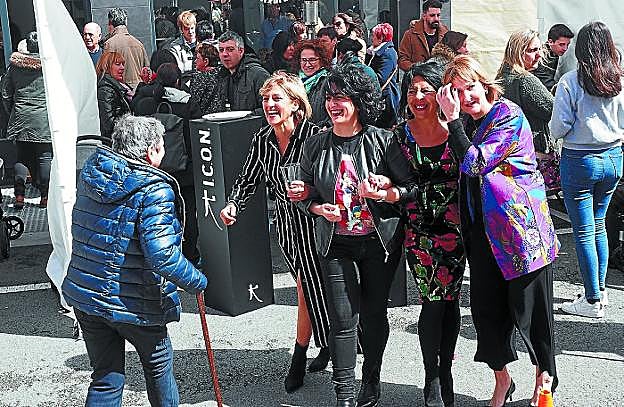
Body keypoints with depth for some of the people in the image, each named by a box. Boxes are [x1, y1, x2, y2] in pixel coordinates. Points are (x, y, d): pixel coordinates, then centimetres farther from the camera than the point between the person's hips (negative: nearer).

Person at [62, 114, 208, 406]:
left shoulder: (91, 172, 3)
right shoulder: (155, 191, -20)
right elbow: (162, 255, -27)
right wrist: (198, 282, -14)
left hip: (83, 295, 6)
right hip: (132, 304, -6)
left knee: (106, 378, 15)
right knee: (158, 365, 20)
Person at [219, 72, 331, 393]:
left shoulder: (314, 135, -17)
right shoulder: (262, 140, 1)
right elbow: (248, 179, 9)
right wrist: (234, 204, -8)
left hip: (313, 221, -6)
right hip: (285, 224, 6)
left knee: (308, 291, 0)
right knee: (309, 289, 16)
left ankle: (298, 363, 18)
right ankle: (330, 345, 33)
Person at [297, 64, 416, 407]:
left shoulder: (383, 141, -7)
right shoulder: (315, 146, 1)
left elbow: (411, 185, -3)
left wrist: (385, 194, -21)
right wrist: (320, 208, -9)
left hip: (380, 240, -1)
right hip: (336, 243, 1)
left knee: (374, 313, 11)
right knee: (343, 318, -1)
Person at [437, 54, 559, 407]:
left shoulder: (509, 116, -11)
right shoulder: (469, 123, 11)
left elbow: (475, 163, -21)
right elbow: (465, 172, 18)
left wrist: (453, 120, -20)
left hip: (520, 225, -7)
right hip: (483, 228, 7)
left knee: (529, 305, 4)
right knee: (485, 305, 5)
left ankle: (545, 375, 26)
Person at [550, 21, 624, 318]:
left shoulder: (570, 82, -15)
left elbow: (559, 128, -12)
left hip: (580, 160, -5)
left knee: (584, 232, 3)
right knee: (599, 226, 19)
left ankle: (593, 301, 9)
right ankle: (599, 290, 28)